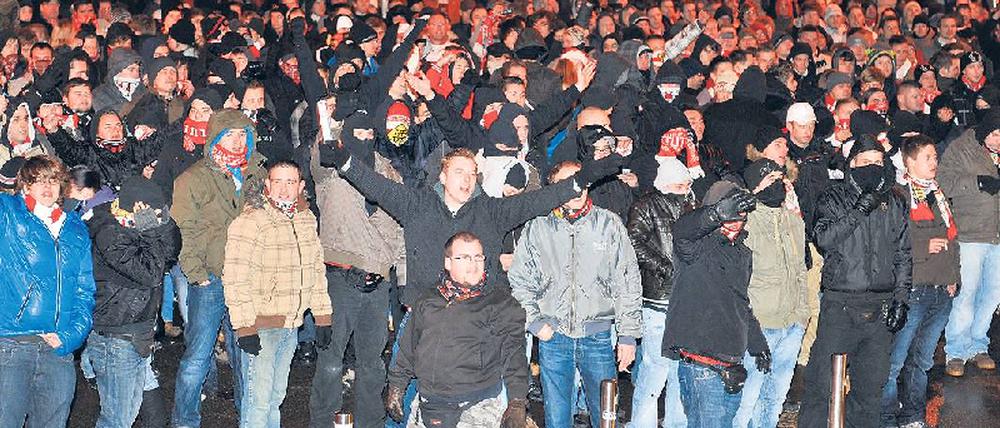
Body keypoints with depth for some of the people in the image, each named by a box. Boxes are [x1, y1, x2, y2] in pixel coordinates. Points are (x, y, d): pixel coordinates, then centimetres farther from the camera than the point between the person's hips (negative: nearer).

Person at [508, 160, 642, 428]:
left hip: (598, 336, -1)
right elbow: (519, 281, 11)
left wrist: (628, 335, -1)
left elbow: (629, 284, 3)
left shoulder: (609, 224, 2)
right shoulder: (537, 228, 3)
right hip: (553, 336, 1)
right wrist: (535, 322, -1)